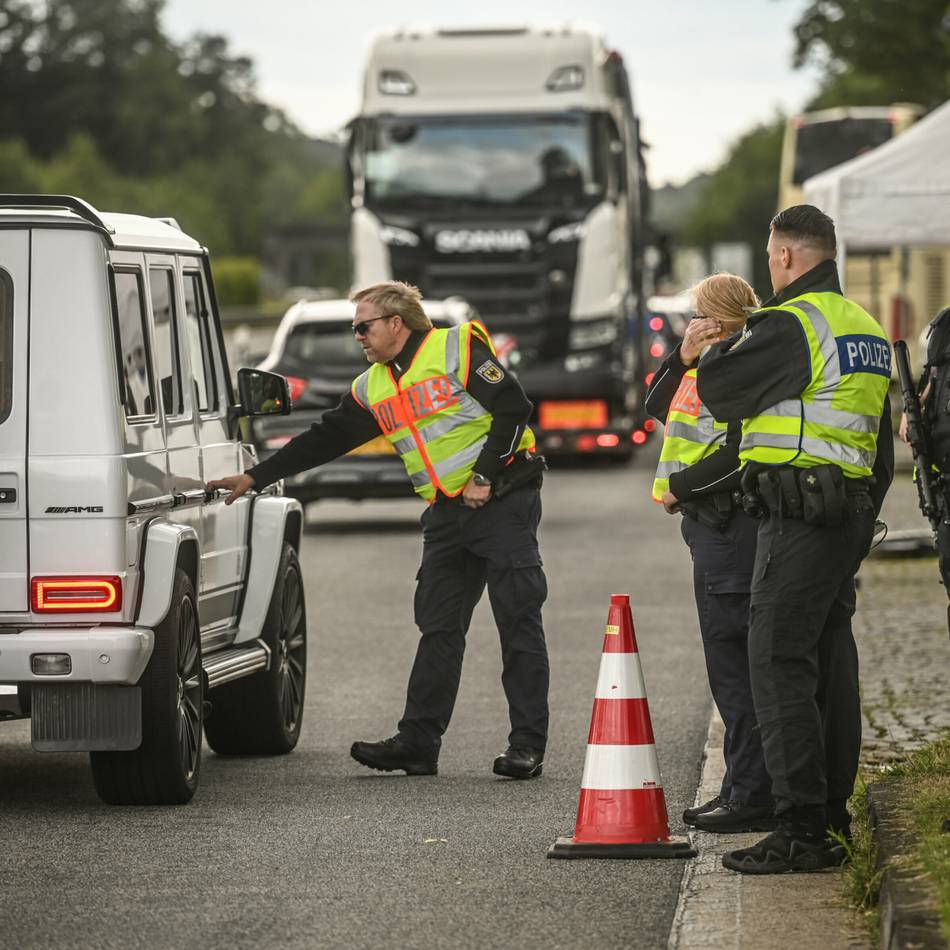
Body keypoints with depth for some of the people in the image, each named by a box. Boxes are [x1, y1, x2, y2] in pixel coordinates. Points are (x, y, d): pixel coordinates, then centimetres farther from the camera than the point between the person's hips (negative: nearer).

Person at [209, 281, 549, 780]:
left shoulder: (458, 348, -8)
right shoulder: (372, 388, 14)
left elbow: (513, 408, -12)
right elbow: (323, 440, 18)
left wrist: (484, 476, -16)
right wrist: (254, 477, 14)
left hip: (501, 501, -7)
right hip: (445, 515, 7)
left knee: (519, 623, -5)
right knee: (438, 630, 6)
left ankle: (527, 745, -4)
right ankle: (417, 743, 7)